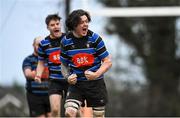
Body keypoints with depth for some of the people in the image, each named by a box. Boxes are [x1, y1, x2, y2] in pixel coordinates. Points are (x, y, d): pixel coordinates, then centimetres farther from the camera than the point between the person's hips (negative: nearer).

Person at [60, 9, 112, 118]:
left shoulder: (94, 38, -7)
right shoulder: (66, 41, -2)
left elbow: (108, 62, -5)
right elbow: (64, 64, 13)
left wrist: (96, 74, -21)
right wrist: (68, 77, -6)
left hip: (95, 84, -1)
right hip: (76, 84, 1)